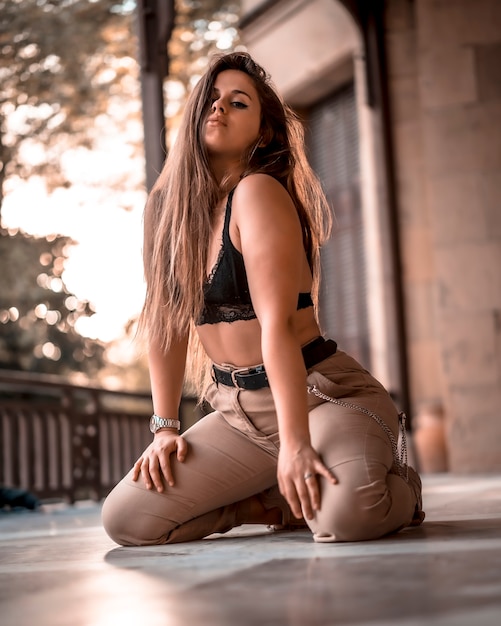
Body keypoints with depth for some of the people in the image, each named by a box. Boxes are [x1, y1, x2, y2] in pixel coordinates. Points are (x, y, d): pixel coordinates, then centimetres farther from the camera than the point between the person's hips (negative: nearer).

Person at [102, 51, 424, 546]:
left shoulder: (258, 193, -15)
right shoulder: (165, 206, 6)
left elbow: (277, 324, -24)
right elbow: (168, 323, 9)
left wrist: (295, 444, -29)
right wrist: (165, 427, 3)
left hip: (320, 393, -6)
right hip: (237, 411, 7)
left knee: (346, 515, -35)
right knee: (125, 520, -6)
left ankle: (398, 488, 4)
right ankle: (281, 503, 11)